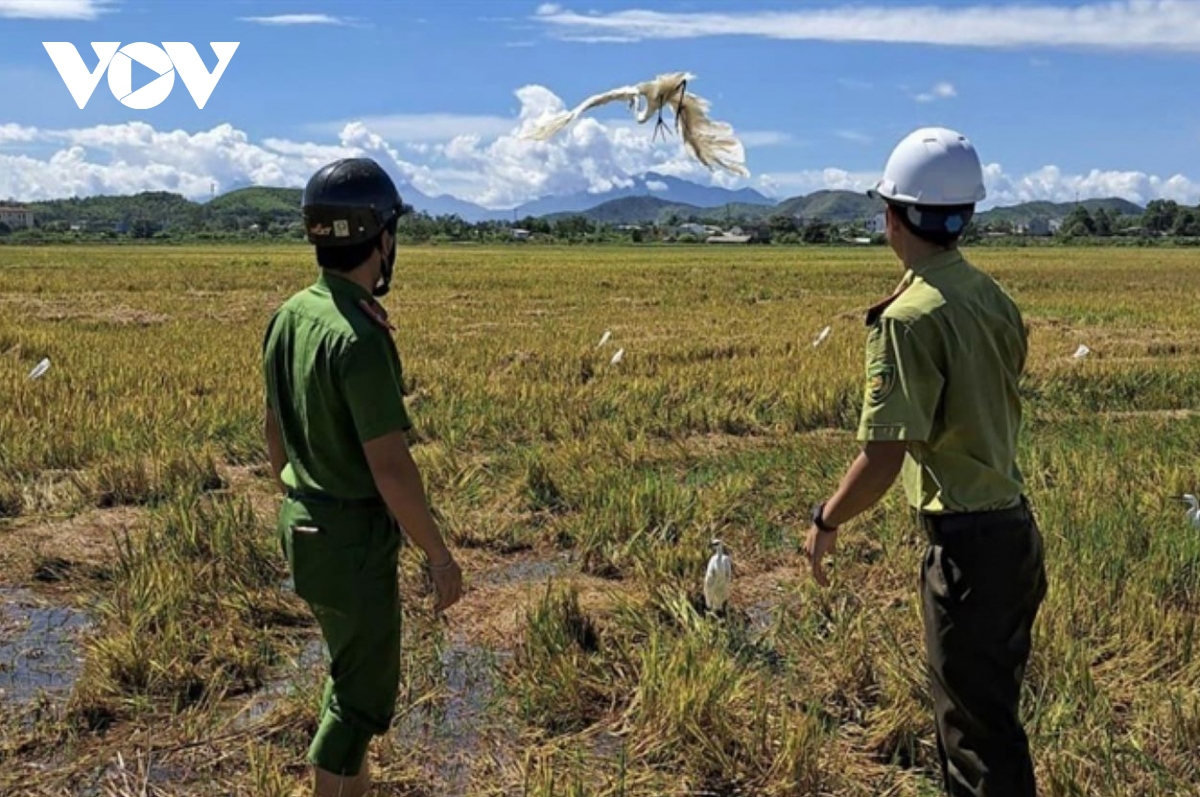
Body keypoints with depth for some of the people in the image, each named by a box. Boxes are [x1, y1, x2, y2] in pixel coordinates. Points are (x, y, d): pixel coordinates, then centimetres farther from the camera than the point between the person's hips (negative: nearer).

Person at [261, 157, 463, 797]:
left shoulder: (288, 317, 1)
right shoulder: (359, 338, -26)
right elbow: (391, 468, -25)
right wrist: (440, 556, -14)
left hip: (302, 525, 9)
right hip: (353, 539, -9)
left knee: (354, 669, 24)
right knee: (362, 694, 7)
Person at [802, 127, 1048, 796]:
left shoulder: (909, 319, -20)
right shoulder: (994, 297, 5)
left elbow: (884, 458, -22)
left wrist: (827, 522, -7)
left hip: (967, 540, -8)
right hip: (1017, 524, 8)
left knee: (977, 726, 5)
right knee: (992, 710, 23)